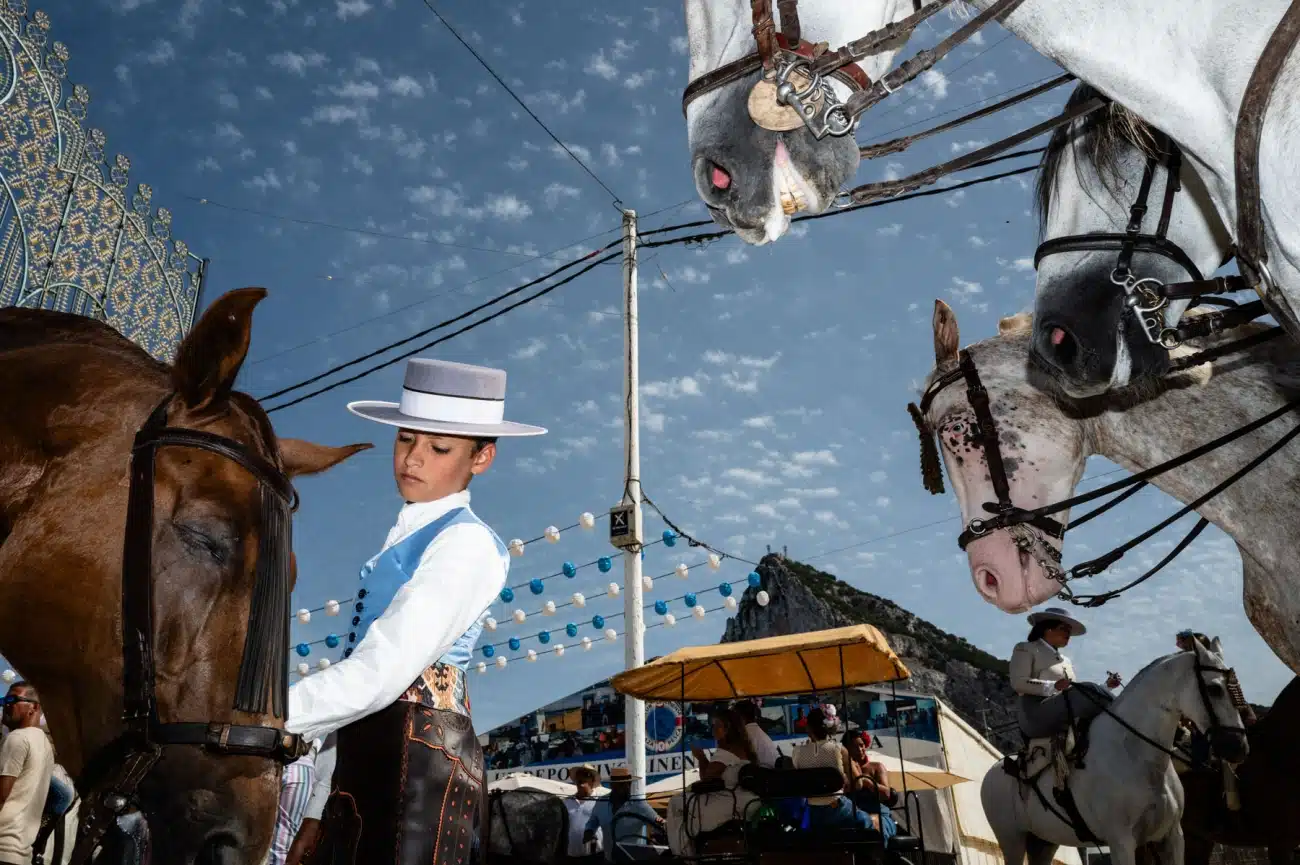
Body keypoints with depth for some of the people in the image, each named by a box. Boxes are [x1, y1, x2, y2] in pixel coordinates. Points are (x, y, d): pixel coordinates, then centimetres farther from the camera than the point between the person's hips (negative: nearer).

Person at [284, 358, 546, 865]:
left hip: (420, 752, -8)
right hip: (370, 749, 9)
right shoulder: (408, 536, 15)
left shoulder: (465, 544, -13)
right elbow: (367, 661, 11)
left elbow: (381, 673, -23)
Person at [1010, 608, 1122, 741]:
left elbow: (1076, 691, 23)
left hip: (1068, 719, 7)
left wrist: (1106, 686, 11)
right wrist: (1054, 686, -20)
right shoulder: (1025, 649, 8)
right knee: (1087, 690, -26)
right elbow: (1018, 682, -7)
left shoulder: (1065, 660, 29)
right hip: (1036, 716, -7)